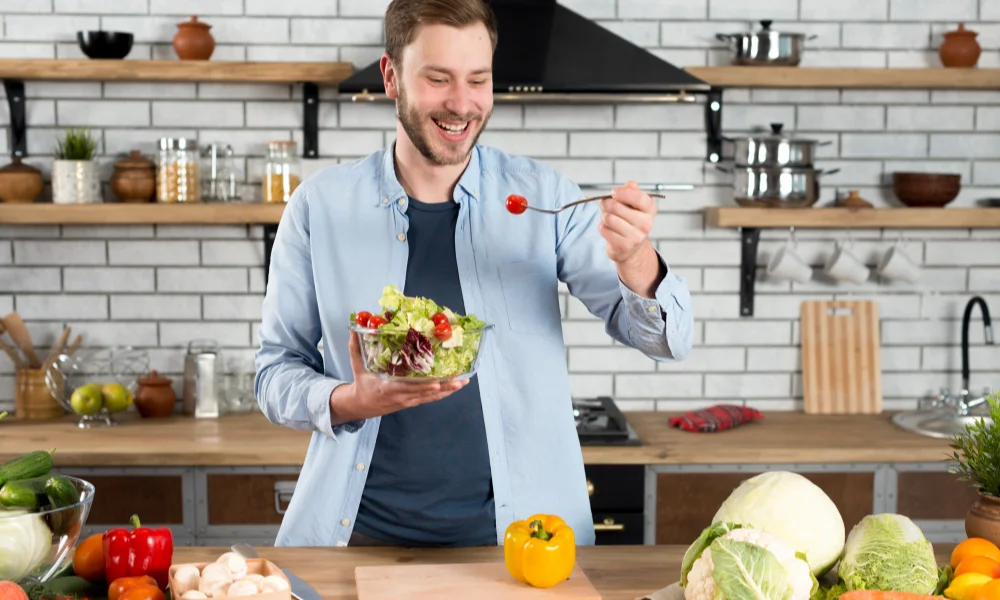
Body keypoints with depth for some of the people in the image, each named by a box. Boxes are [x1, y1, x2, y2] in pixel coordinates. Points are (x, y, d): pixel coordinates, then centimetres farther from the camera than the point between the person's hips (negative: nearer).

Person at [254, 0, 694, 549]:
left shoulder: (543, 197, -2)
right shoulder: (318, 208, -3)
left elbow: (665, 339, -3)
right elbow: (275, 374, 4)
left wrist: (633, 260, -24)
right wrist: (349, 401, -17)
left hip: (513, 530, 0)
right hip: (361, 529, 0)